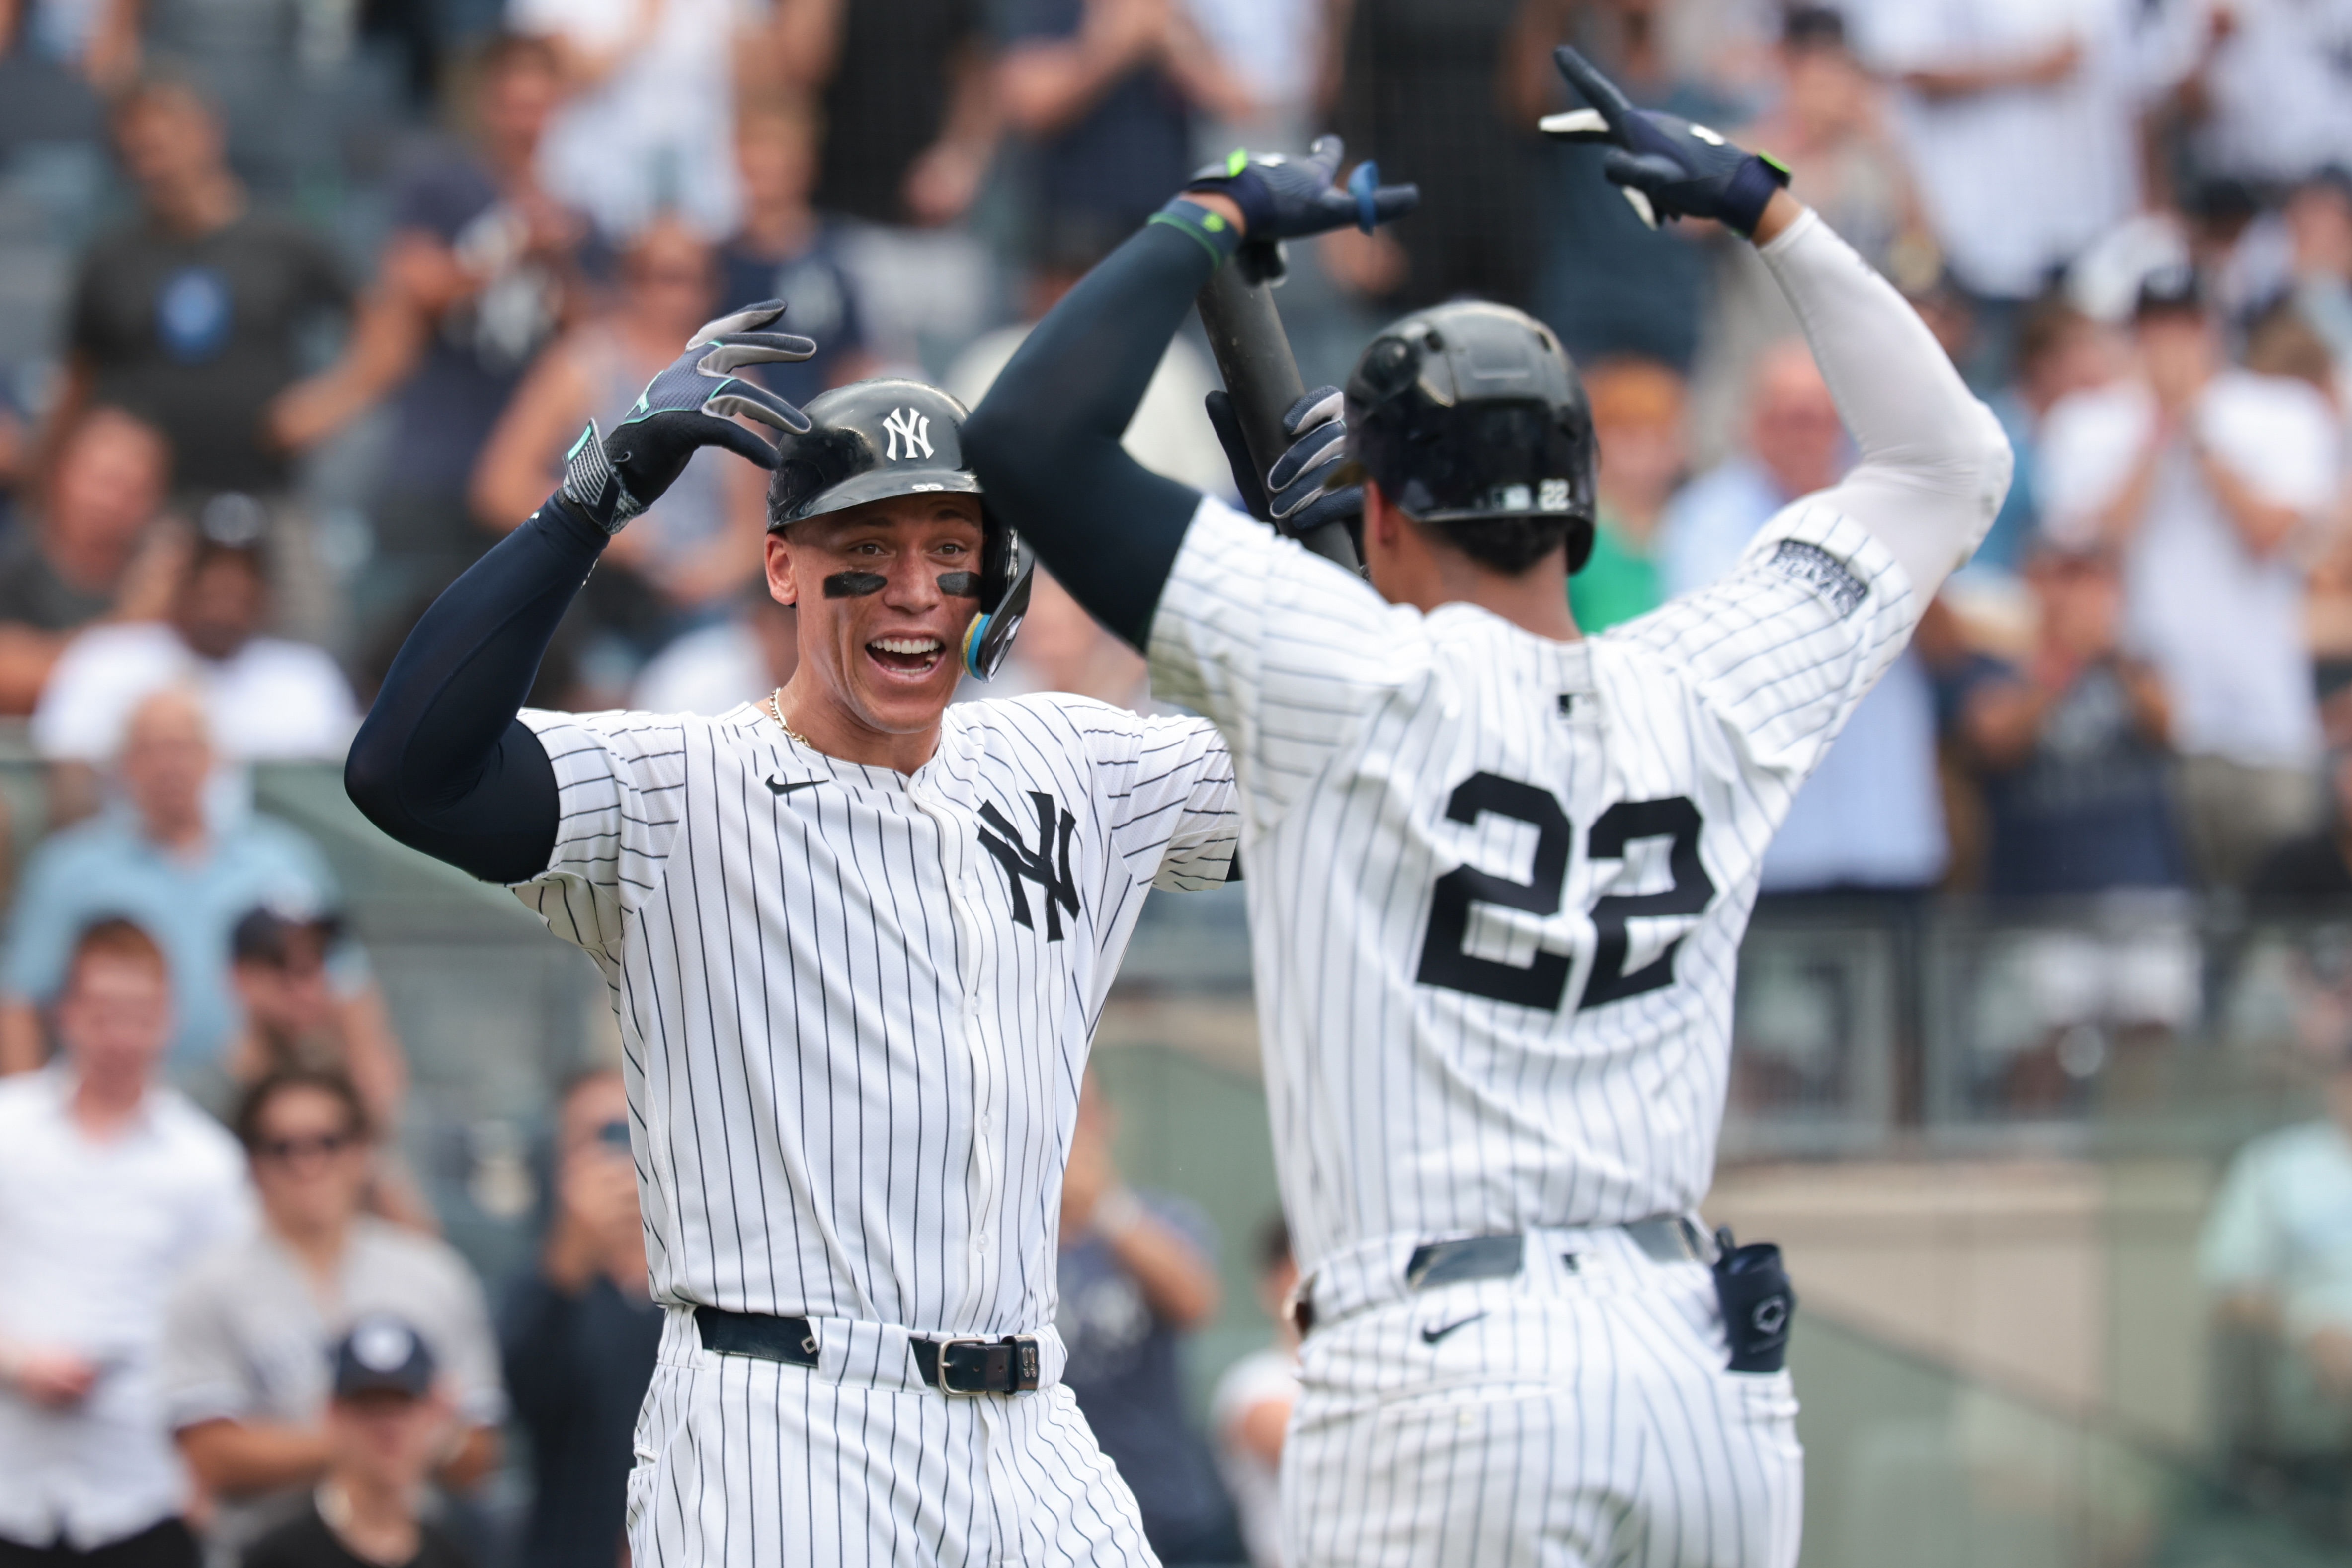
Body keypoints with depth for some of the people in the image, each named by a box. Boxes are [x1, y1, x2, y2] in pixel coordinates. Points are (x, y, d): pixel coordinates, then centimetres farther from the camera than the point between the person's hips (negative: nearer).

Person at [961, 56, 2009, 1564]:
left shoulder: (1361, 684, -2)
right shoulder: (1716, 702, 10)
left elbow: (1030, 439, -4)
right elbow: (1951, 462, 26)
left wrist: (1216, 218, 8)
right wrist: (1767, 209, 27)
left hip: (1446, 1381, -5)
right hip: (1708, 1371, 5)